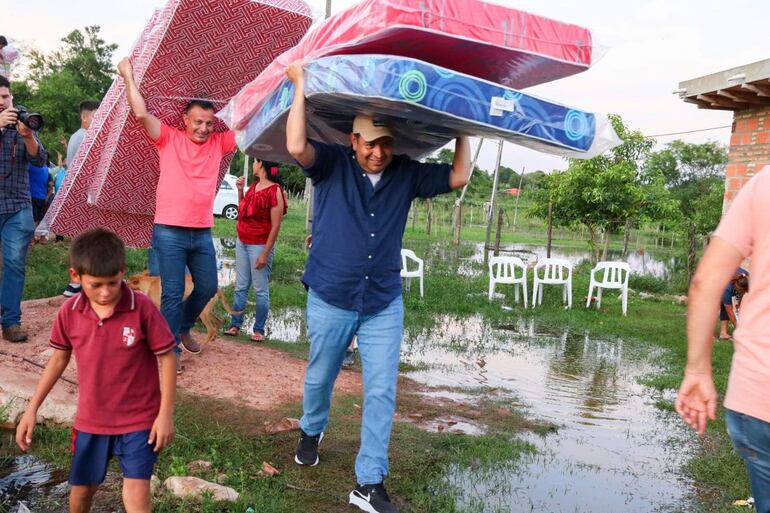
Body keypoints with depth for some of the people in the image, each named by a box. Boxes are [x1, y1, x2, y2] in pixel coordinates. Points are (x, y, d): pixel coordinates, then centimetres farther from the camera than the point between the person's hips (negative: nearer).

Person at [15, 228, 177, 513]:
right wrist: (32, 409, 8)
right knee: (81, 489, 21)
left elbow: (166, 359, -12)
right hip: (90, 420, 4)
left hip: (138, 419, -4)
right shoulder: (69, 313, -9)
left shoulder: (142, 309, -20)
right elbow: (59, 359, 7)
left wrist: (165, 414, -12)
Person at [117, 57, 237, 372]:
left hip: (202, 233, 4)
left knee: (207, 288, 12)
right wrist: (128, 76, -5)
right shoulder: (169, 139, -1)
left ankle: (183, 327, 38)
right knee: (173, 293, -3)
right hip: (169, 232, -4)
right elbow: (142, 114, -11)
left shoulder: (218, 144, 9)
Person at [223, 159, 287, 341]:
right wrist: (240, 190, 9)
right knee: (240, 286, 11)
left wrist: (265, 253, -17)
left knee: (260, 290, 0)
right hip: (242, 242, 8)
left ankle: (259, 329, 8)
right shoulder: (254, 186, 10)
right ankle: (235, 324, 18)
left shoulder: (274, 191, -14)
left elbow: (275, 226, -15)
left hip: (259, 245, -8)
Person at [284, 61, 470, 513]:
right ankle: (312, 431, 51)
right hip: (330, 300, -1)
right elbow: (296, 146, -25)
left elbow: (458, 177, -1)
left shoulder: (406, 174, 0)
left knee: (382, 392, -1)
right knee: (320, 378, 18)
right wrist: (301, 85, -21)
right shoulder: (332, 165, -8)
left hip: (384, 305, 2)